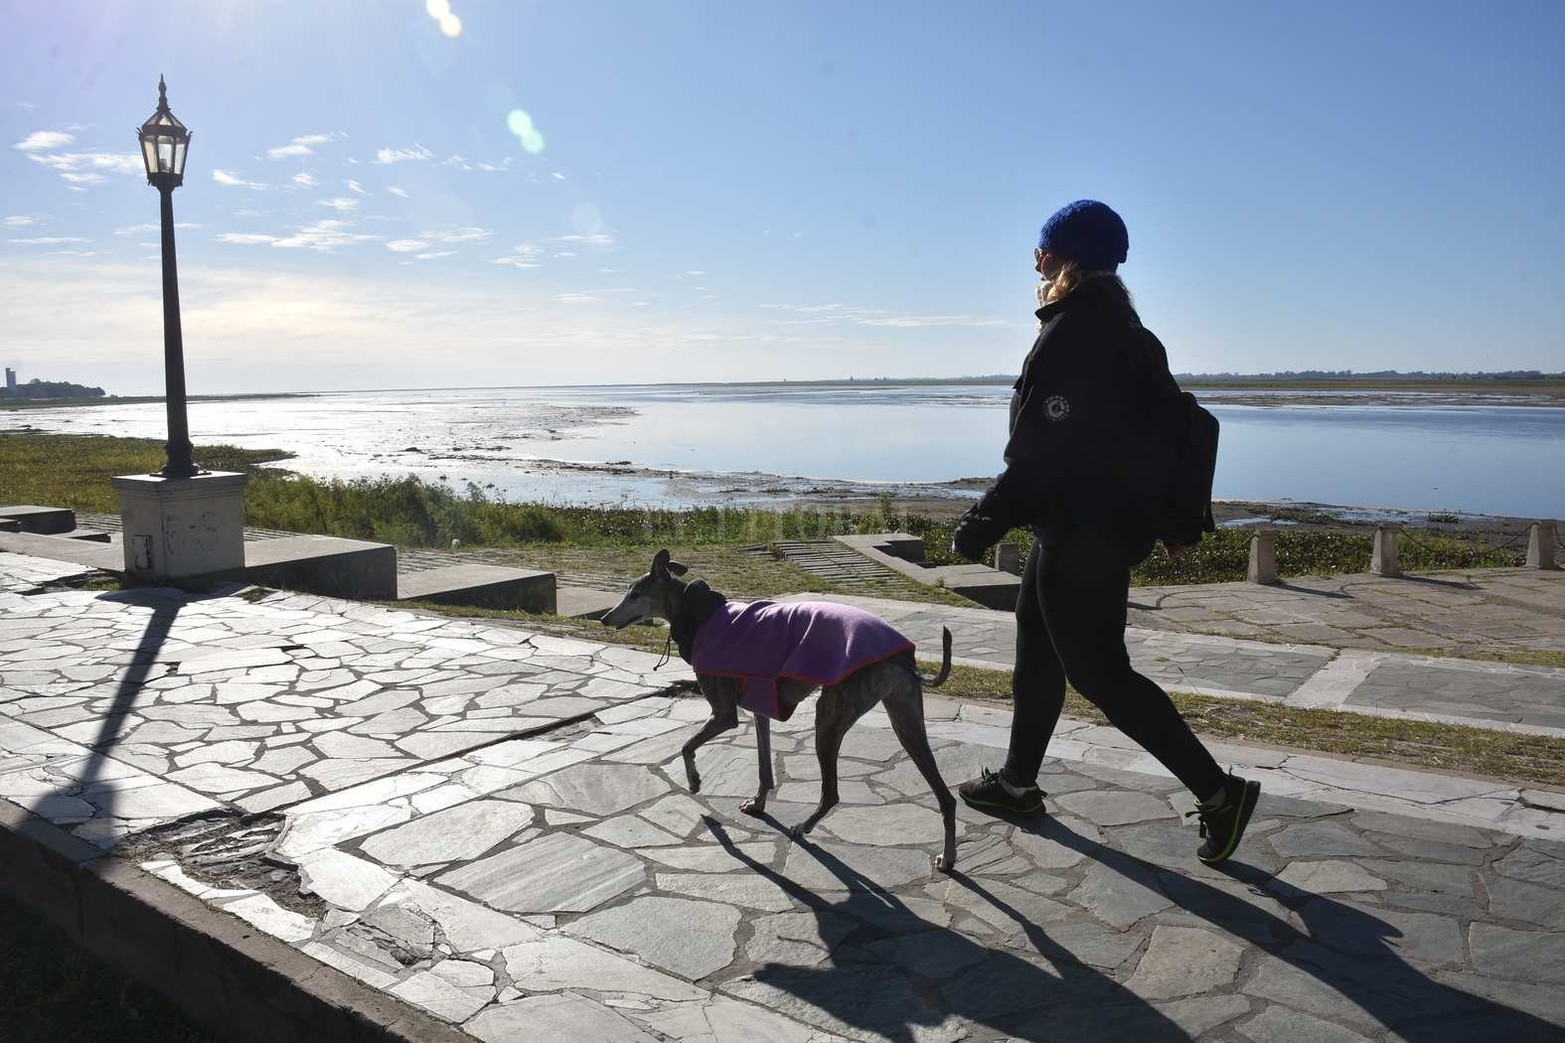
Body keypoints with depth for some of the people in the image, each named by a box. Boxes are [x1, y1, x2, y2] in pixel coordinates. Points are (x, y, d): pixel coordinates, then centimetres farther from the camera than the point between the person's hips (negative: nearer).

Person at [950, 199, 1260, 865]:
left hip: (1079, 534, -10)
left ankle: (1217, 791, 3)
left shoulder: (1072, 332, -18)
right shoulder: (1121, 327, 12)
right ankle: (1017, 781, 31)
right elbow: (1169, 418, 17)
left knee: (1099, 672, -2)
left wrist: (984, 522, -16)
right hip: (1117, 523, 10)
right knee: (1038, 652, 18)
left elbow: (1042, 453, -24)